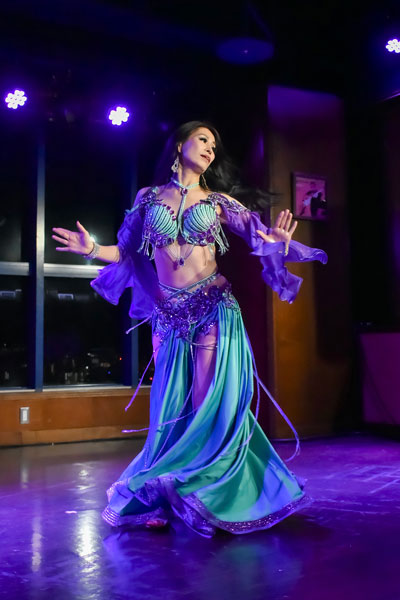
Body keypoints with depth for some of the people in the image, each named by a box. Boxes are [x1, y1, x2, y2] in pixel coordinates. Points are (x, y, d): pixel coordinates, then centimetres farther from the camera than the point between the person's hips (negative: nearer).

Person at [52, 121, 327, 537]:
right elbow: (127, 251, 12)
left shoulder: (218, 201, 8)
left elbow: (258, 235, 4)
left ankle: (200, 496, 12)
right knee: (171, 407, 4)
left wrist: (276, 239, -18)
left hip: (213, 308, -1)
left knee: (210, 404, -2)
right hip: (168, 315, 1)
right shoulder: (149, 197, 11)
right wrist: (92, 249, -3)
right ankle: (162, 502, 17)